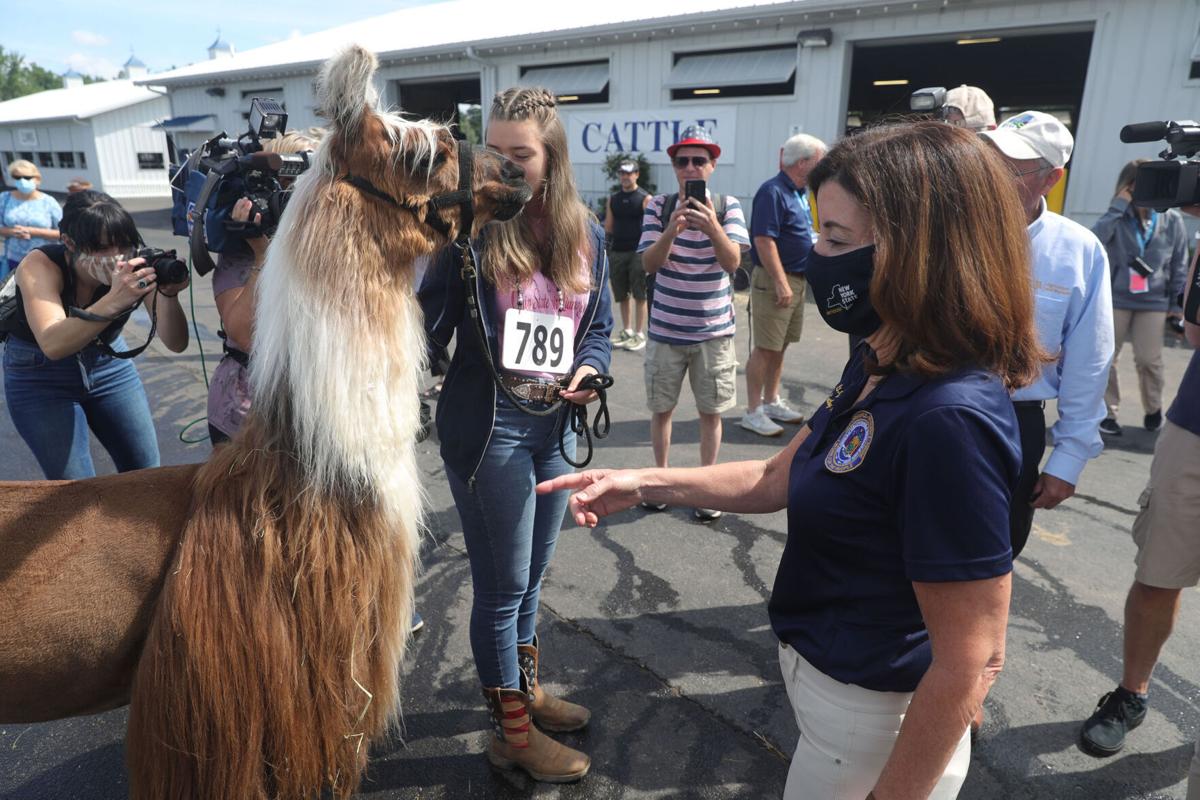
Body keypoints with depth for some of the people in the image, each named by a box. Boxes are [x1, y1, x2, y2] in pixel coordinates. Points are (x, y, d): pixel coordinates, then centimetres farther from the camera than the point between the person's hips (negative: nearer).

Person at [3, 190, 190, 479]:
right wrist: (114, 301, -55)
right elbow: (53, 344, -42)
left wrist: (168, 295, -44)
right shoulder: (40, 266, -26)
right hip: (41, 377, -2)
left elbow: (176, 344, -26)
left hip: (110, 364, 3)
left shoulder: (136, 269, -21)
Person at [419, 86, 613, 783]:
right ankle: (514, 734, 28)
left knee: (531, 578, 22)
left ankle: (528, 689, 45)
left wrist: (588, 368, -9)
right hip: (488, 428, -5)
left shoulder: (585, 233, 3)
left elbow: (600, 325, 10)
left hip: (555, 427, 5)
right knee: (503, 585, 7)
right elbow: (430, 327, -11)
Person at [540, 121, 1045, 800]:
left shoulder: (949, 421, -33)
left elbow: (972, 663, -28)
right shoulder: (876, 369, -3)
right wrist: (643, 484, -1)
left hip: (877, 724, -8)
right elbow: (777, 479, 6)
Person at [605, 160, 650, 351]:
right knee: (621, 294, 10)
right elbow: (608, 227, 15)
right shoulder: (612, 199, 12)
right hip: (617, 252, 5)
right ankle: (626, 330, 22)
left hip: (638, 251, -5)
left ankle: (639, 334, 4)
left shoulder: (645, 198, -3)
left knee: (639, 294, -2)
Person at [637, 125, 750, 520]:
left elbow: (732, 262, -15)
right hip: (666, 329, 1)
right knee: (661, 408, 10)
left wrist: (713, 228, -35)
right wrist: (671, 231, -30)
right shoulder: (659, 206, -2)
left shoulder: (727, 206, -3)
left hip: (714, 331, 0)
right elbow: (649, 263, -11)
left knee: (711, 411, 7)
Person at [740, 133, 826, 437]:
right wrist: (781, 283, -25)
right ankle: (753, 412, 1)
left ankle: (771, 402, 26)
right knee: (765, 348, -5)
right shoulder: (773, 191, -15)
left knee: (780, 346, 15)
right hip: (774, 280, -9)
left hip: (796, 280, 9)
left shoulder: (800, 193, 15)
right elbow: (764, 240, -22)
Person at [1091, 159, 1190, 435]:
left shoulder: (1172, 219, 2)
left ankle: (1153, 409, 25)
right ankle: (1108, 412, 15)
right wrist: (1118, 205, -20)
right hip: (1116, 298, -1)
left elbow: (1180, 264, 6)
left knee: (1149, 360, 2)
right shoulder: (1118, 217, -3)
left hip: (1154, 302, 1)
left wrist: (1178, 302, 5)